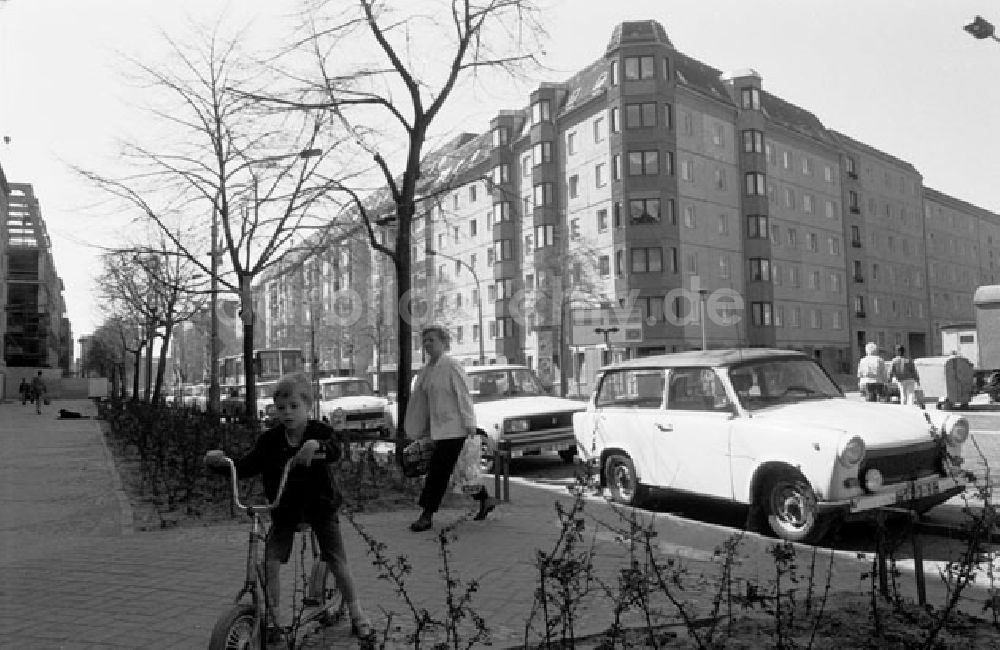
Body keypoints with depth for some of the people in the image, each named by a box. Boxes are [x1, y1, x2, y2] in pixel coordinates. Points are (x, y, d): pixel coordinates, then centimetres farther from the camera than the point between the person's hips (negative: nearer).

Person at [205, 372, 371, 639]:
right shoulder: (270, 439, -7)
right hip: (284, 509, 2)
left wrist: (318, 445, -56)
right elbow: (246, 467, -4)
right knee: (269, 562, -9)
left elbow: (337, 450, -35)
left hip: (319, 505, -2)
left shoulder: (319, 432, -15)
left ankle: (356, 614, 18)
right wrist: (221, 462, -22)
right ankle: (274, 618, 12)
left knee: (338, 561, 0)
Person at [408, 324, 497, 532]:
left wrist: (470, 426, -18)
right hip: (438, 428, 8)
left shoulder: (452, 367, -12)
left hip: (454, 428, -8)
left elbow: (464, 396, -15)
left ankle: (427, 515, 0)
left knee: (438, 470, -7)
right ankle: (485, 500, 31)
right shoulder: (425, 371, 12)